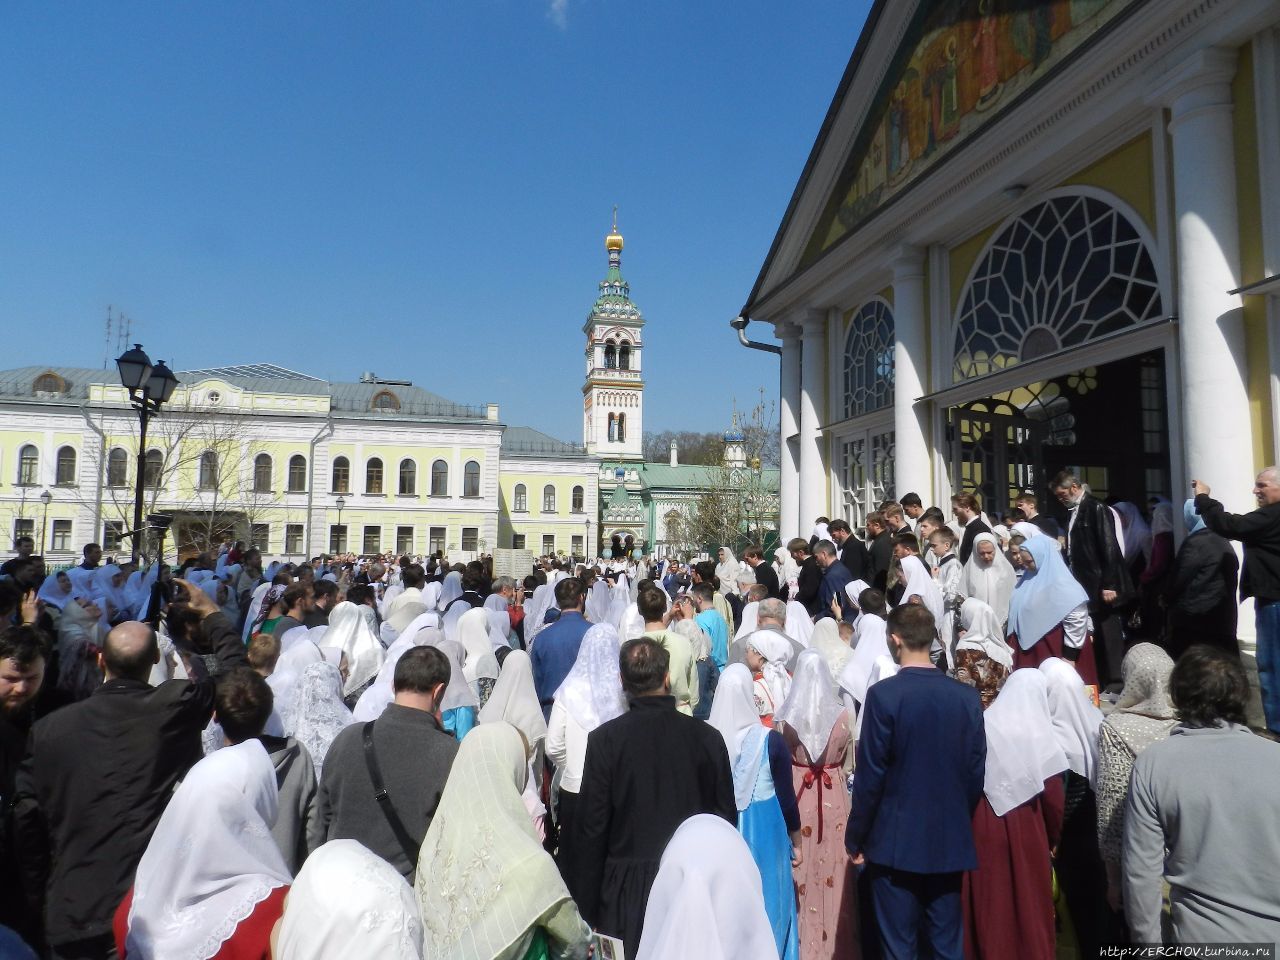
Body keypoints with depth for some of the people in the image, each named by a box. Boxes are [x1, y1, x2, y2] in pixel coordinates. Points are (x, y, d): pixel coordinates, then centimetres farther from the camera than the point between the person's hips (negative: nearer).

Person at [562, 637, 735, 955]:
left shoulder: (605, 739, -11)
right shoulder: (708, 737, -6)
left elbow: (590, 826, -8)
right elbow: (727, 817, 2)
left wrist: (585, 909, 2)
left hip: (626, 892, -2)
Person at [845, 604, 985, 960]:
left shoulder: (884, 694, -16)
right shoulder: (967, 696, -4)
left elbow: (870, 775, -13)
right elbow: (976, 773, 2)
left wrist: (855, 837, -2)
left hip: (895, 842, -4)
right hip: (951, 842, 4)